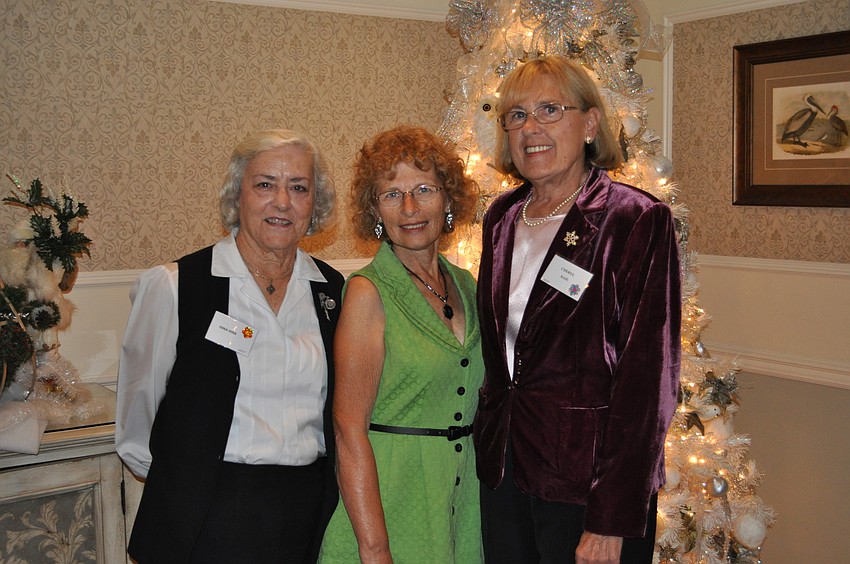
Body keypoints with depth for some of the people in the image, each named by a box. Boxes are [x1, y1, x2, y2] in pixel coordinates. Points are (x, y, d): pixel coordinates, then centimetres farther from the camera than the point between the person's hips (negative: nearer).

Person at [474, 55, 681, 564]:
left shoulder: (639, 221, -13)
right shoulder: (502, 217, 7)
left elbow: (646, 379, -16)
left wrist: (612, 522, -19)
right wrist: (489, 444, 10)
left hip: (588, 481, -6)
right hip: (502, 468, 6)